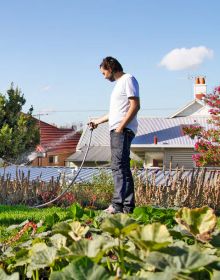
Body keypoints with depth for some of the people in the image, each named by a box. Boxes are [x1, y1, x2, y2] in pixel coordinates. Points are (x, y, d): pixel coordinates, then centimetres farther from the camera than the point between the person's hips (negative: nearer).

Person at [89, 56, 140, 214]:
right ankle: (127, 206, 7)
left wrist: (121, 127, -18)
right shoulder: (119, 83, 26)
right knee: (122, 168, 6)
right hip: (116, 131, 10)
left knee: (119, 166, -16)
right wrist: (98, 121, 36)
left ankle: (118, 205, -20)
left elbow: (135, 106, -15)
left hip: (123, 130, -10)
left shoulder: (128, 79, -4)